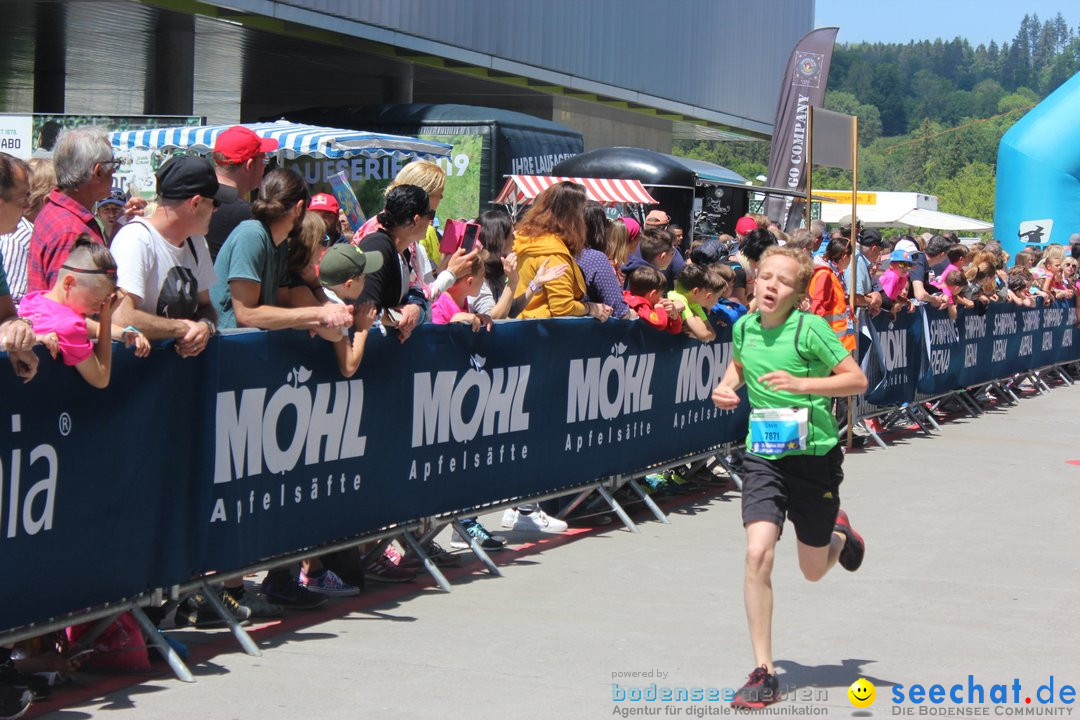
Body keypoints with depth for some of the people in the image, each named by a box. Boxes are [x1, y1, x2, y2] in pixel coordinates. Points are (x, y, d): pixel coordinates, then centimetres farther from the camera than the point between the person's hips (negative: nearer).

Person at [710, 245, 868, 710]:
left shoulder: (810, 328, -14)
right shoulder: (744, 327, 1)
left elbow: (857, 379, -14)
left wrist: (801, 384, -26)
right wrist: (726, 385, 2)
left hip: (814, 457, -2)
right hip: (763, 457, 3)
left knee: (813, 571, 11)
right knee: (758, 554, -18)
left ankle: (840, 535, 51)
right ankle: (763, 673, -9)